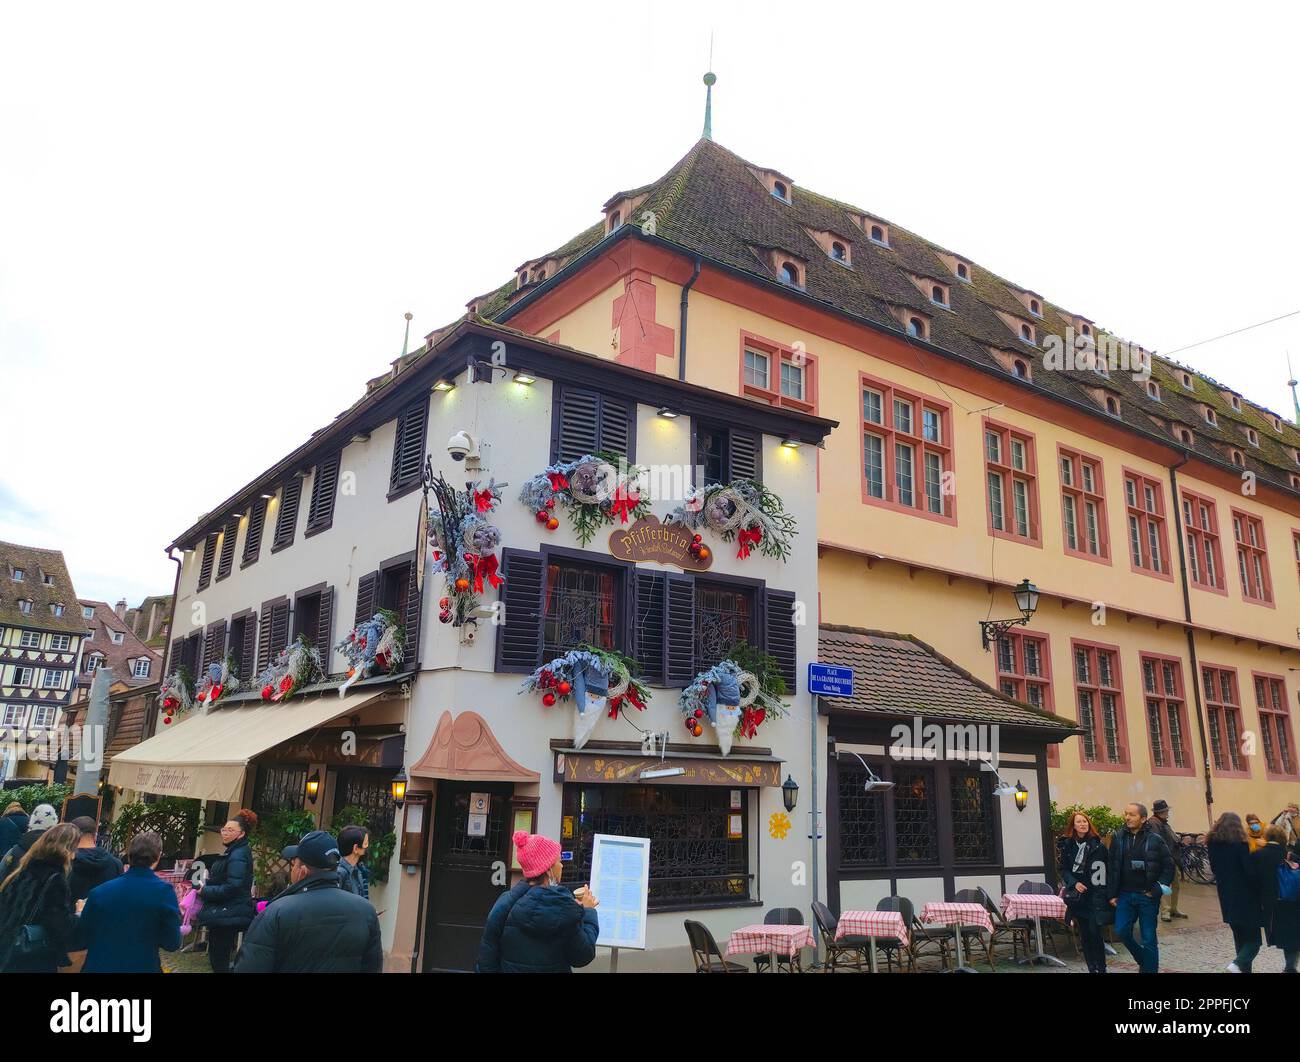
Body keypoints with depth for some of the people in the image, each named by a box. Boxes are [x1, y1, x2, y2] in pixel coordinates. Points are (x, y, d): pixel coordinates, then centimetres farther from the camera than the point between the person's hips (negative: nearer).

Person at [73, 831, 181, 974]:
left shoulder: (99, 891, -6)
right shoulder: (163, 891, -14)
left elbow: (79, 941, 2)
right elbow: (171, 943, -12)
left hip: (98, 967, 2)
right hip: (141, 967, -2)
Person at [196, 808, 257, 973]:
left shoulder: (238, 856, -18)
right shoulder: (233, 852, 15)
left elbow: (232, 887, -24)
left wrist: (205, 891, -14)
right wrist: (208, 883, 6)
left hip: (227, 916, -10)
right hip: (224, 915, 10)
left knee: (219, 960, -4)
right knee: (218, 958, 18)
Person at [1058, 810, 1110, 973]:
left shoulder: (1097, 845, -4)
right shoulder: (1067, 845, 3)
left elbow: (1106, 870, -4)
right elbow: (1064, 870, 6)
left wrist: (1106, 893, -10)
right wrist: (1074, 883, -11)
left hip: (1095, 894, -3)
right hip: (1077, 896, 3)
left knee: (1094, 932, -8)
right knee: (1084, 933, 7)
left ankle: (1101, 968, 3)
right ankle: (1092, 968, 17)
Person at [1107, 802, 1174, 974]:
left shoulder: (1154, 840, -5)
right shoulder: (1118, 838, 2)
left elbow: (1169, 865, 0)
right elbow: (1111, 868, 6)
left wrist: (1158, 888, -7)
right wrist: (1112, 894, 4)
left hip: (1147, 896, -3)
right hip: (1125, 895, 3)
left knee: (1148, 938, 3)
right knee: (1121, 931, -2)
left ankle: (1150, 968, 17)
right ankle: (1143, 959, 23)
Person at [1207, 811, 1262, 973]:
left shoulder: (1213, 843, 3)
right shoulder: (1240, 844, -13)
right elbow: (1250, 870, -14)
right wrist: (1259, 891, -2)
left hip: (1225, 896, 5)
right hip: (1244, 896, -5)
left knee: (1240, 937, 18)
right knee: (1253, 940, 1)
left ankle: (1244, 968, 18)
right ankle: (1238, 964, -19)